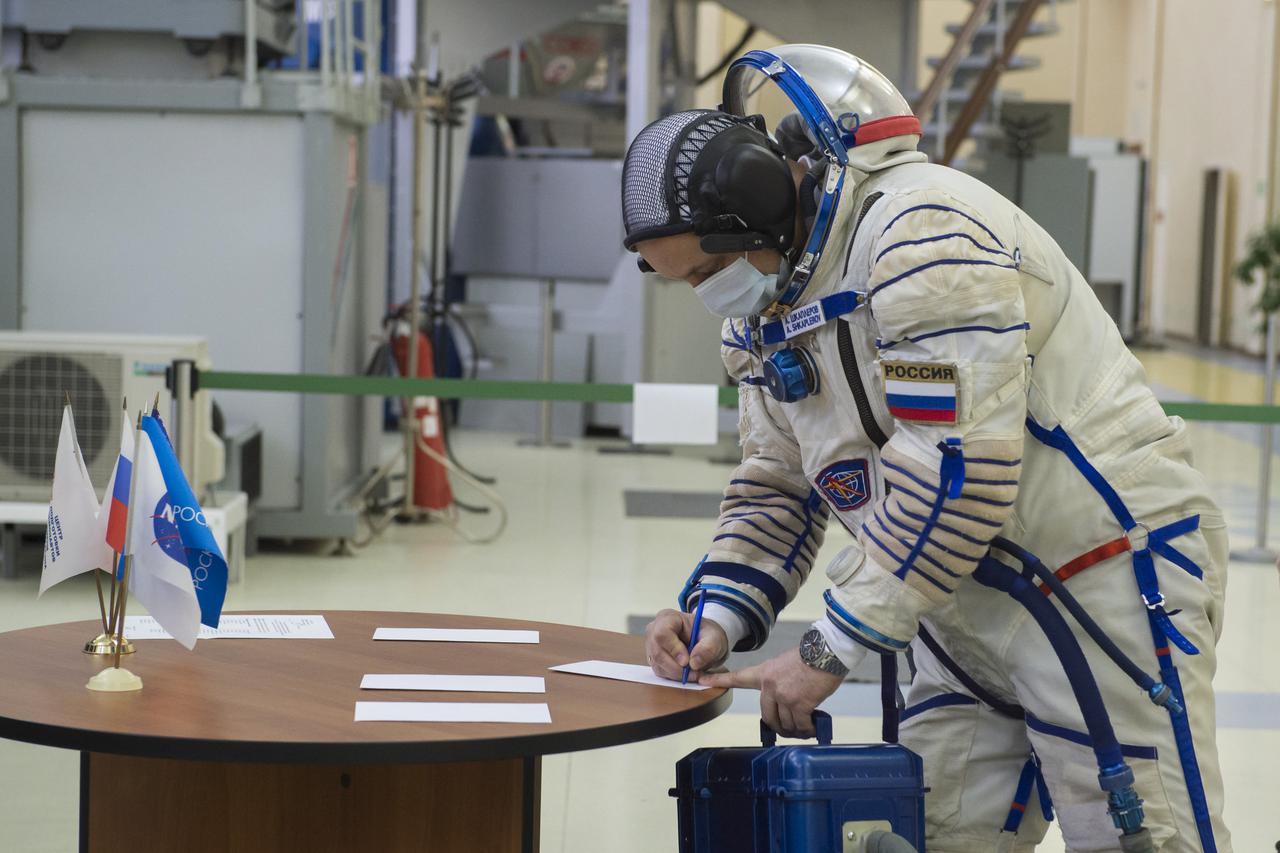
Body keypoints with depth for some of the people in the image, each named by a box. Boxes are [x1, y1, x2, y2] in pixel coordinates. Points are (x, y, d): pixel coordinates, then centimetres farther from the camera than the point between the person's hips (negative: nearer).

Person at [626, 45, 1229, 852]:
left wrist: (832, 650, -21)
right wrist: (718, 617, -3)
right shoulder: (767, 295, 7)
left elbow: (953, 479, -27)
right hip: (973, 595, 9)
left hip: (1111, 570, -9)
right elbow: (778, 490, 14)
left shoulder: (922, 235, -23)